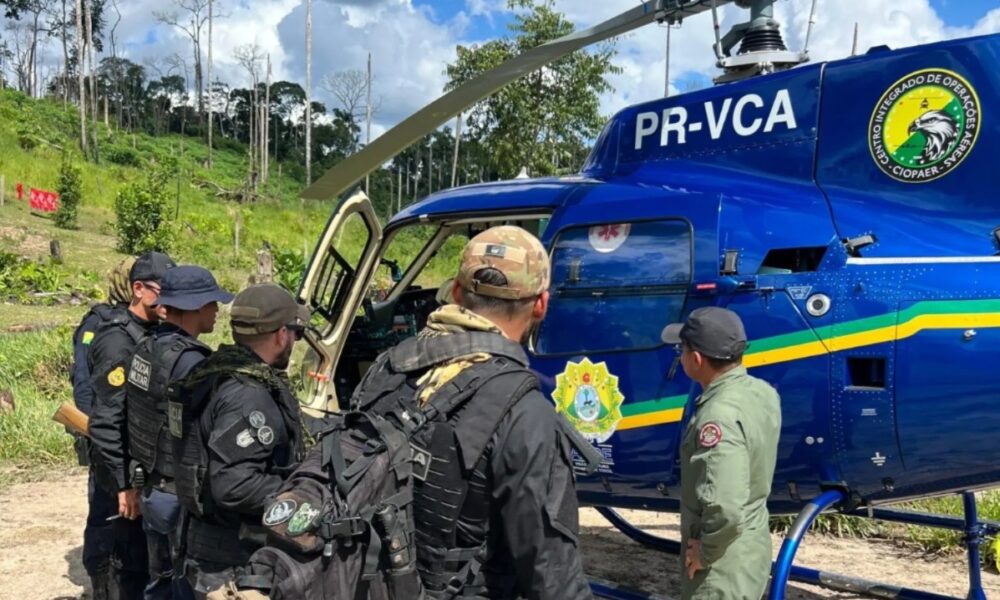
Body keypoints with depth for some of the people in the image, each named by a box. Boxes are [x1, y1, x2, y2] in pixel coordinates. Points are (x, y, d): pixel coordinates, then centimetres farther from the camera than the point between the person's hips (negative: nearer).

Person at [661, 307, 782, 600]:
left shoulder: (719, 417, -30)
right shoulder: (763, 392, -2)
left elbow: (726, 509, -36)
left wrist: (705, 552, -19)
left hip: (723, 568, -9)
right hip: (752, 547, 9)